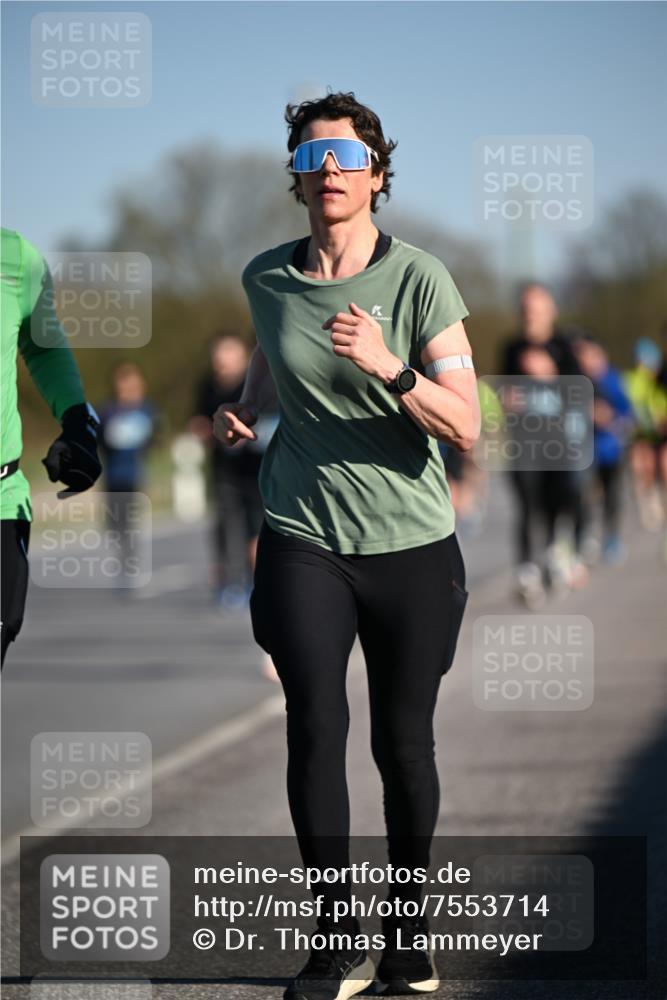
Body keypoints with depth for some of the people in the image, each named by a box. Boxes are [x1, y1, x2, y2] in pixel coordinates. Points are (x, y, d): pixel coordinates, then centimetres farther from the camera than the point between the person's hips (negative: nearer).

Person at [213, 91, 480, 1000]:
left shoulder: (419, 278, -8)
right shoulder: (266, 278, 2)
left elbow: (465, 426, -14)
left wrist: (388, 367, -28)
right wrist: (243, 407, 13)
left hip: (411, 546, -1)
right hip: (304, 540, 1)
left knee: (403, 742, 4)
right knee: (315, 728, -13)